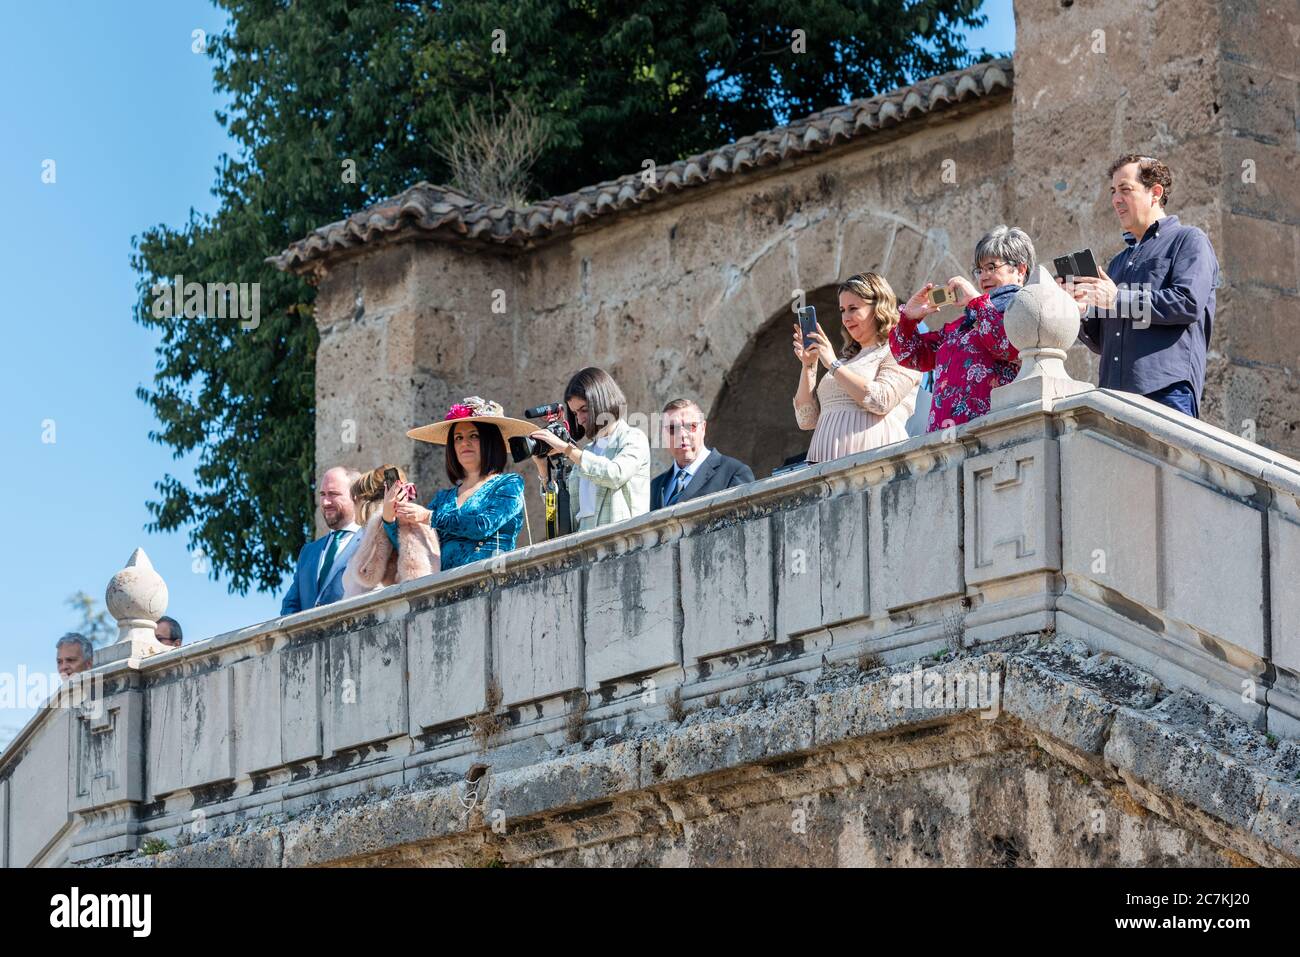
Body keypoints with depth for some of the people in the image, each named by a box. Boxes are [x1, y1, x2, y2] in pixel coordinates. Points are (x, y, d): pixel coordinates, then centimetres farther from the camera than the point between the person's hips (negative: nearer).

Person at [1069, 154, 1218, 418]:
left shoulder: (1188, 240, 7)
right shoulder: (1119, 262, 29)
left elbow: (1189, 303, -11)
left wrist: (1118, 299, -7)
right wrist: (1082, 312, 4)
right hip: (1115, 393, 6)